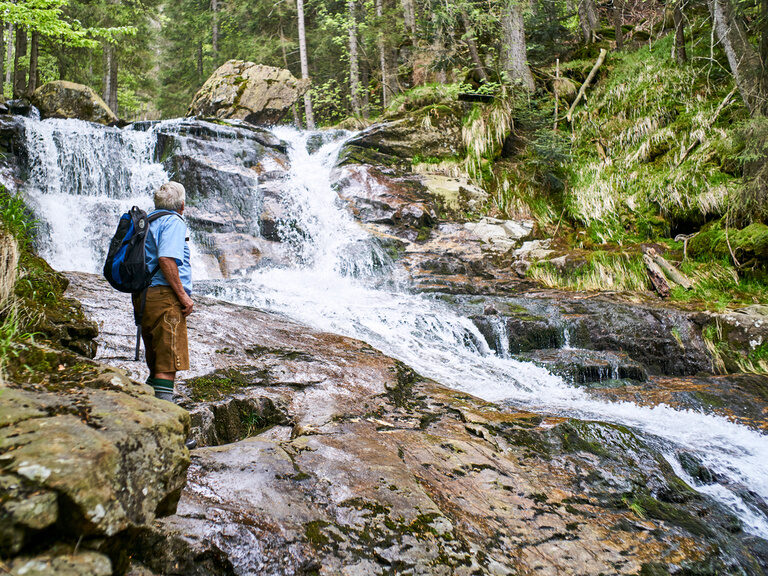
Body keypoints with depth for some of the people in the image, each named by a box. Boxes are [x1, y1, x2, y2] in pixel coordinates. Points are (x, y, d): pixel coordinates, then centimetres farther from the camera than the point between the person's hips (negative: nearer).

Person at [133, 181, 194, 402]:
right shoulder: (173, 222, -4)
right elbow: (166, 259, -19)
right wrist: (183, 295, -17)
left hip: (143, 297, 9)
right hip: (165, 296, -9)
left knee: (156, 365, 15)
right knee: (168, 365, -10)